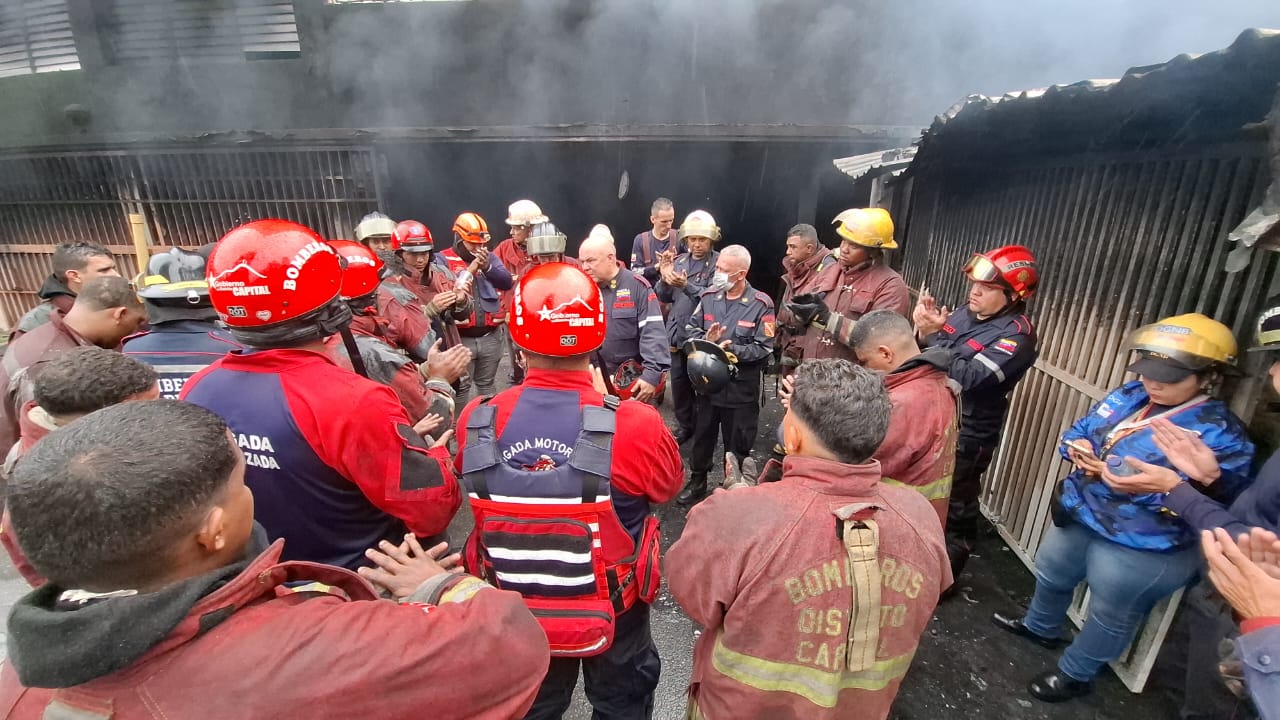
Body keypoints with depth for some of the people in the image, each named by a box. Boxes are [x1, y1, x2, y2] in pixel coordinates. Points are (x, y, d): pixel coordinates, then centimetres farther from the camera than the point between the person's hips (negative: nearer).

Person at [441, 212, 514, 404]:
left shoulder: (490, 257, 9)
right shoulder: (444, 259, -4)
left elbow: (507, 282, -5)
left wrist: (488, 267, -19)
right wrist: (469, 270, -18)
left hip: (490, 336, 4)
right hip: (461, 337, -4)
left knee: (486, 384, 20)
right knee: (460, 387, 9)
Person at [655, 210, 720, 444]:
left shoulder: (719, 263, -8)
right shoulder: (679, 261, 7)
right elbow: (664, 297, 7)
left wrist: (686, 285, -30)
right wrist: (664, 279, -12)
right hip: (677, 334, 5)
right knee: (679, 385, 15)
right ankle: (684, 426, 33)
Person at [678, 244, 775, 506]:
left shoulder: (761, 304, -12)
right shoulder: (708, 296, 2)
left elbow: (764, 348, -15)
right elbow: (691, 329, 4)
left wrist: (732, 350, -23)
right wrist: (706, 340, -16)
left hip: (741, 388, -4)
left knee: (737, 444, 13)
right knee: (702, 436, 19)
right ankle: (697, 482, 40)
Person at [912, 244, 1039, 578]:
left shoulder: (1017, 336, -17)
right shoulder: (967, 312, 3)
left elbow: (969, 378, -29)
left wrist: (934, 335, -26)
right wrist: (923, 330, -14)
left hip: (965, 439, -7)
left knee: (954, 512, 10)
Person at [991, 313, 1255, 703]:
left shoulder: (1220, 433, -21)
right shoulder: (1130, 396, -2)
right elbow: (1080, 429, 6)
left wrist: (1116, 474, -33)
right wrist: (1080, 448, -17)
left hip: (1139, 550, -7)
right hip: (1081, 517, 7)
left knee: (1109, 618, 17)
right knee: (1051, 574, 29)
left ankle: (1074, 675, 40)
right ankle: (1040, 627, 56)